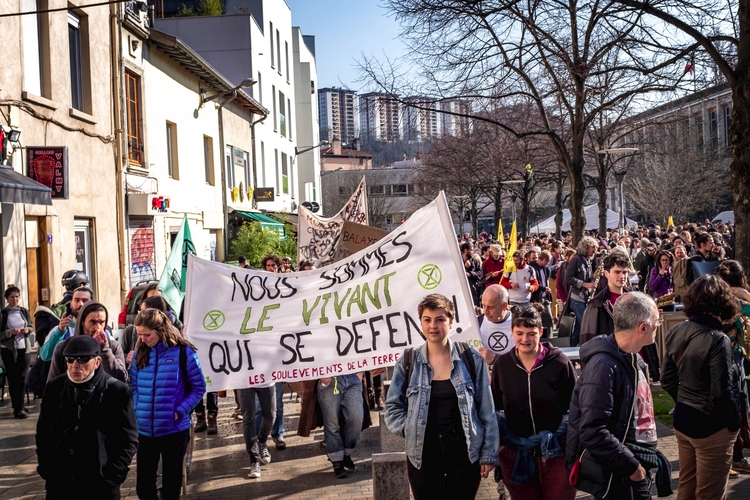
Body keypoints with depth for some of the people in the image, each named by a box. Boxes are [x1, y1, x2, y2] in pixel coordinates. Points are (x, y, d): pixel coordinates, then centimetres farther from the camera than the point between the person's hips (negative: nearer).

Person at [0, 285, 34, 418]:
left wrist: (27, 330, -7)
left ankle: (19, 406, 13)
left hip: (24, 348, 3)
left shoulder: (24, 311, 5)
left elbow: (31, 327, 14)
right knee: (13, 379, 1)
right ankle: (18, 408, 5)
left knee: (22, 378, 2)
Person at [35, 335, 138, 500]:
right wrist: (45, 470, 4)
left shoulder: (118, 391, -7)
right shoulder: (55, 387, 3)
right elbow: (43, 431, 11)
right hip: (58, 484, 3)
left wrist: (111, 478, -10)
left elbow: (128, 439, -5)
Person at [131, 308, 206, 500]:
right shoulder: (140, 353, 4)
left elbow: (198, 388, -4)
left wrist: (179, 411, -12)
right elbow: (134, 386, 13)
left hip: (174, 429, -3)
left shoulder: (183, 352, -8)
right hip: (144, 430, 3)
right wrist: (136, 410, -2)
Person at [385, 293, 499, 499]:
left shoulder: (471, 359, -1)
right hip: (422, 455, 1)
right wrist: (409, 429, -6)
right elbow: (393, 406, 9)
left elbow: (486, 411, 2)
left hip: (464, 453, -1)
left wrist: (488, 454, 0)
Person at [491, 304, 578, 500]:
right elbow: (495, 407, 7)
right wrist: (497, 447, 5)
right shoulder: (502, 364, -2)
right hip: (516, 454, 2)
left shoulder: (559, 362, -10)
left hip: (556, 452, -2)